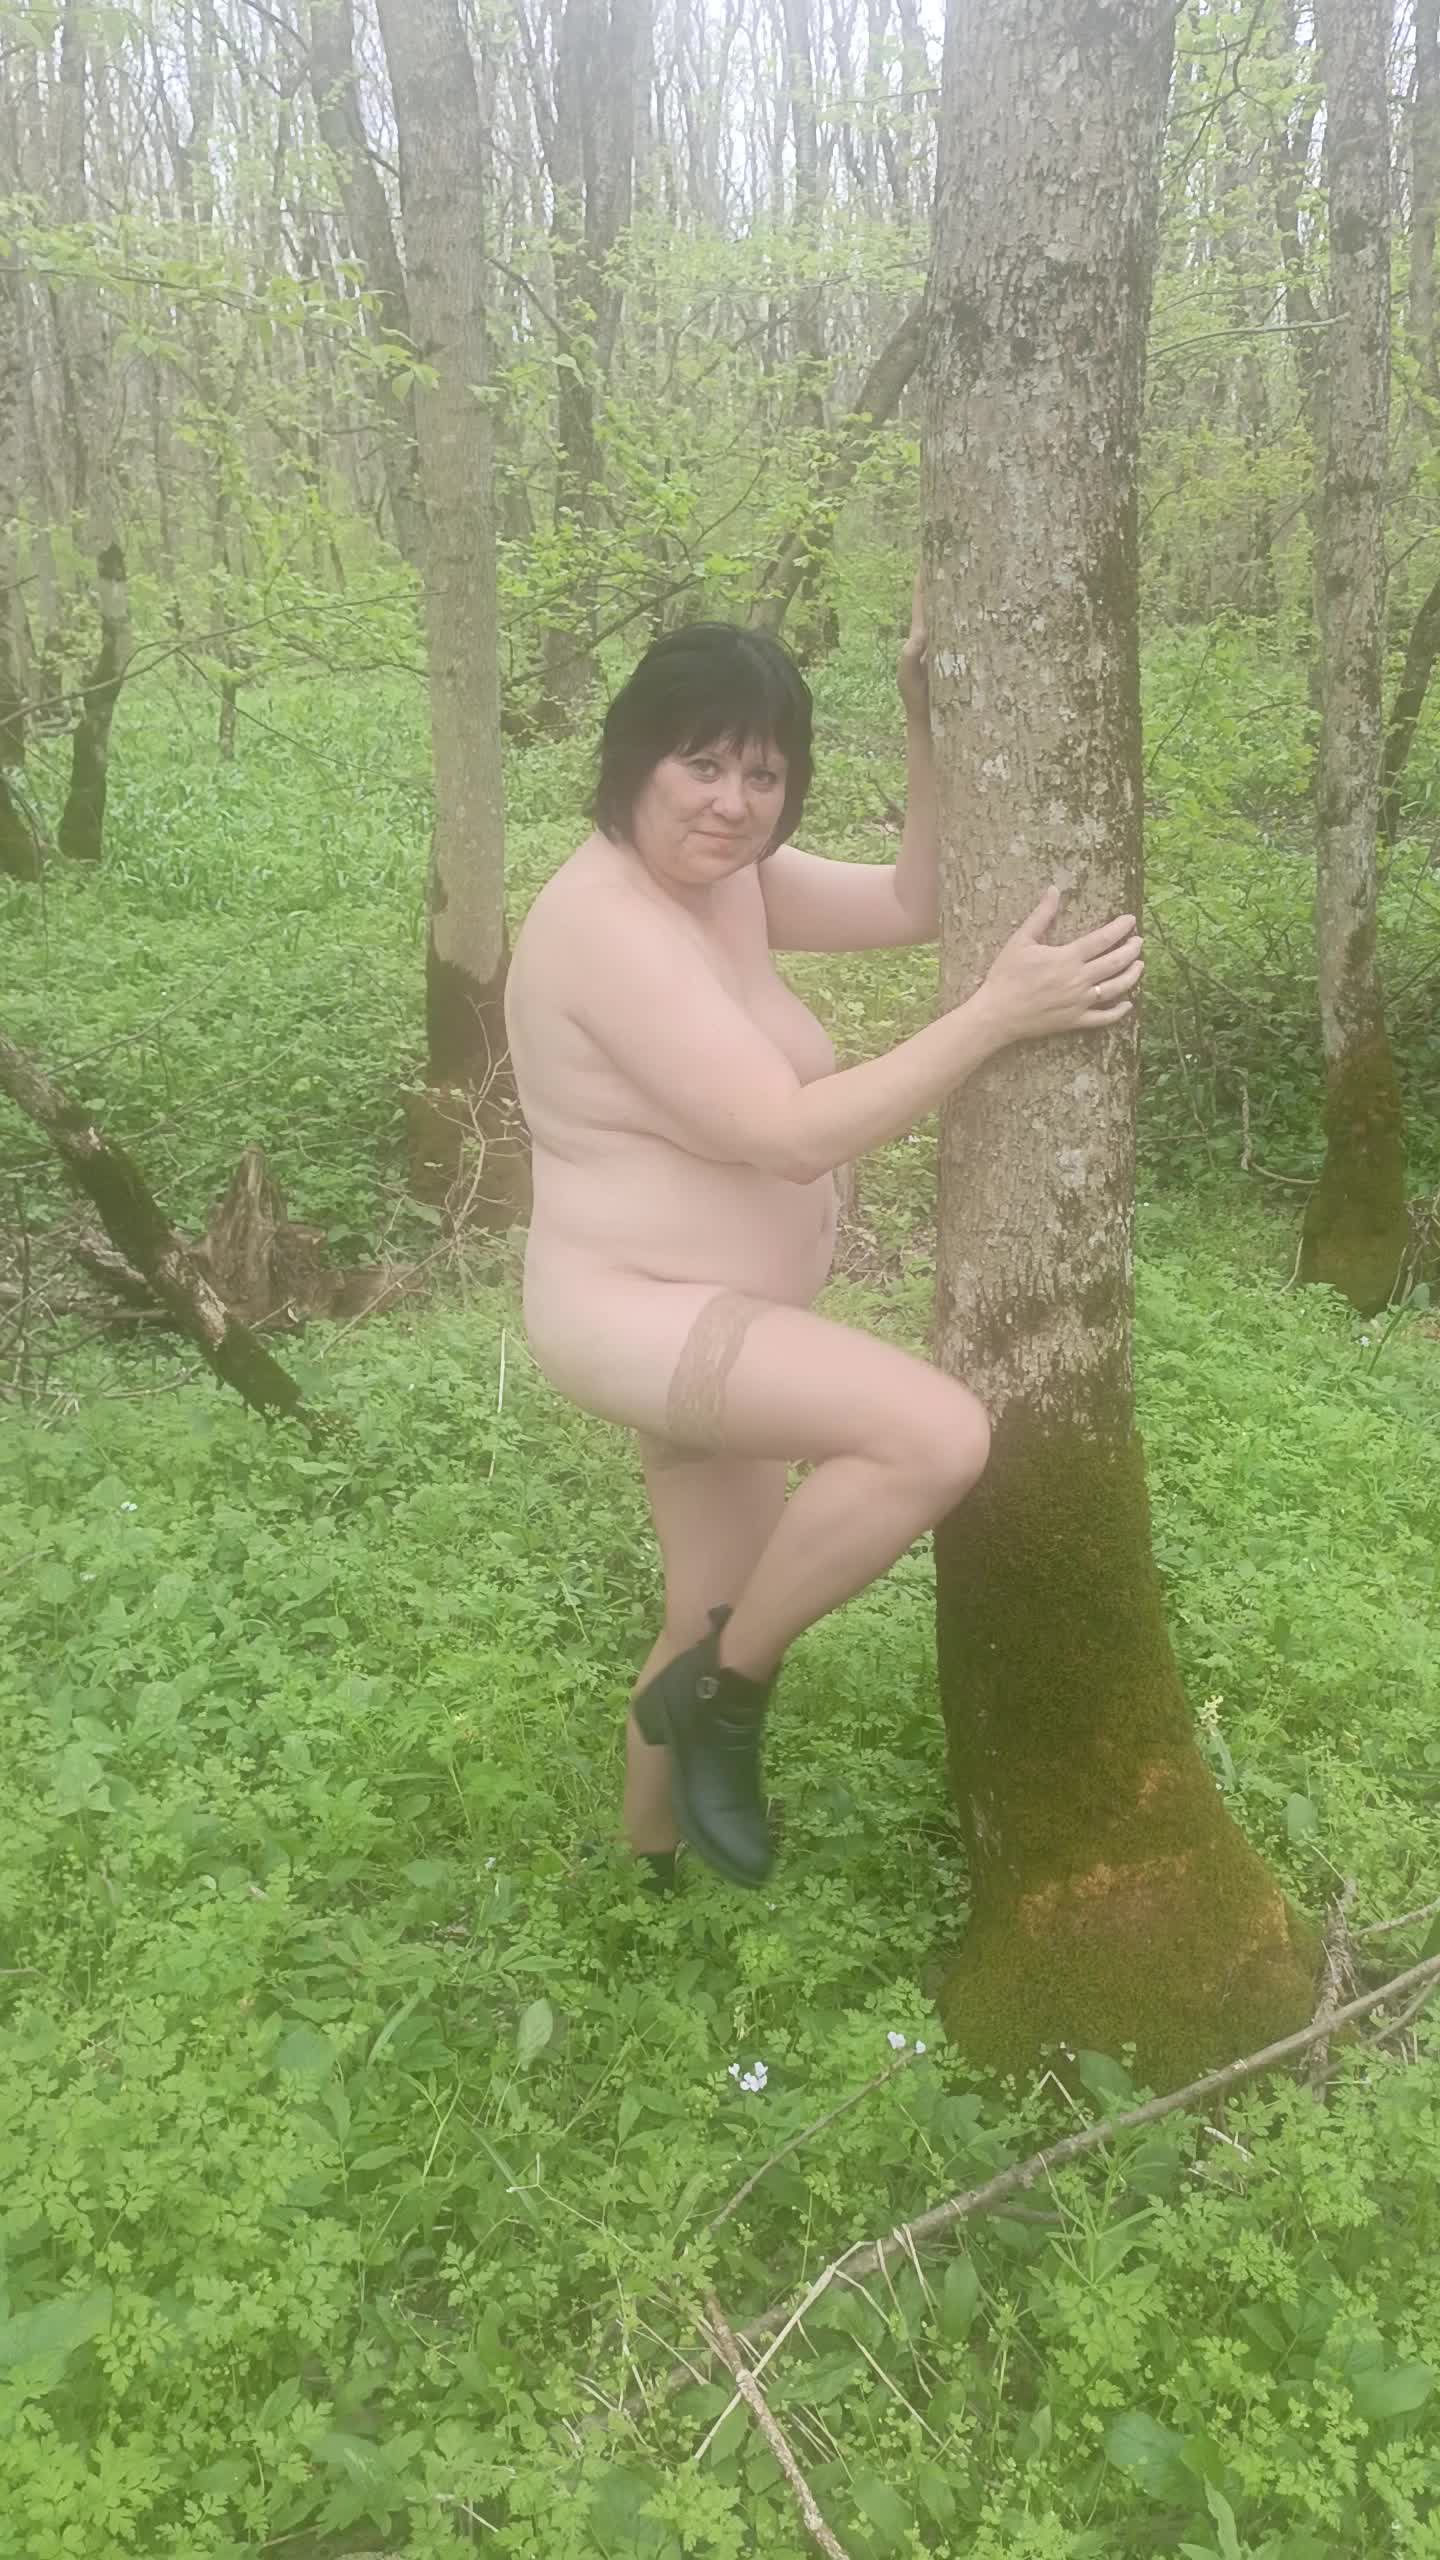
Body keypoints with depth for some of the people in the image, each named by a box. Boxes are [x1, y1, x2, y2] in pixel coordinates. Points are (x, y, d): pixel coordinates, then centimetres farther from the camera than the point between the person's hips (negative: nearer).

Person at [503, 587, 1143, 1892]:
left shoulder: (729, 878, 5)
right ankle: (721, 1692, -7)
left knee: (722, 1628, 19)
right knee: (940, 1433, -28)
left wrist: (927, 721, -4)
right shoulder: (612, 923, -24)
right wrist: (999, 1012, -28)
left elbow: (916, 904, 7)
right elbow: (795, 1136, -29)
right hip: (636, 1314, -10)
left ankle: (653, 1868, 42)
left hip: (710, 1315, 10)